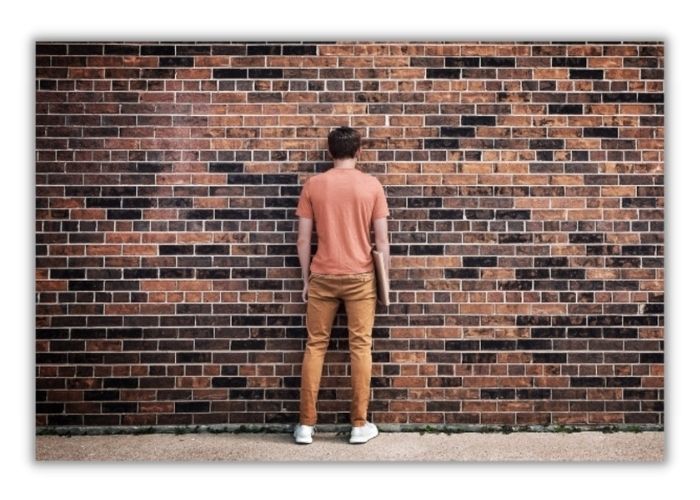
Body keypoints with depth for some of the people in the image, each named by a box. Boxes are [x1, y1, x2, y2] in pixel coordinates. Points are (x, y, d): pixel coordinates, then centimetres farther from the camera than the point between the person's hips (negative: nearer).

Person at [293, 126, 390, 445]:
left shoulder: (313, 185, 0)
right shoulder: (372, 185, -2)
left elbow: (303, 239, 0)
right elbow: (382, 239, -2)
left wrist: (306, 279, 9)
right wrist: (384, 279, 8)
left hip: (322, 277, 1)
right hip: (360, 277, -1)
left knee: (315, 345, 8)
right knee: (360, 346, 6)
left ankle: (306, 424, 12)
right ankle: (359, 425, 11)